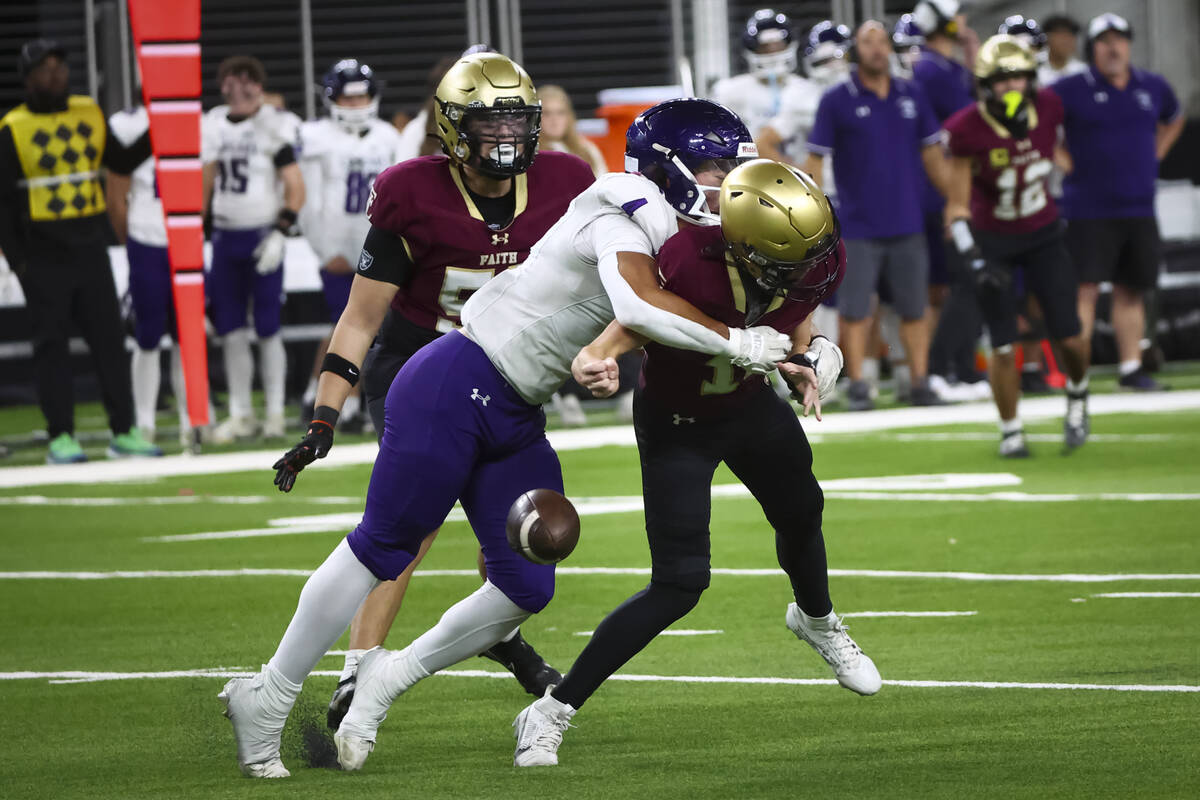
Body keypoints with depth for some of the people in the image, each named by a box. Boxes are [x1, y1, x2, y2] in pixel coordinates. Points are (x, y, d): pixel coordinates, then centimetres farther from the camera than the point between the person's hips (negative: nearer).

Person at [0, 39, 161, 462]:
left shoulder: (89, 114, 7)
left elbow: (121, 162, 18)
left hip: (90, 248, 4)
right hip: (42, 253, -4)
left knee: (109, 336, 4)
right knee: (51, 344, 0)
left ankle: (123, 431, 8)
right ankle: (61, 438, 3)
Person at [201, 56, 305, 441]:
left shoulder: (276, 127, -7)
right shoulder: (212, 127, 9)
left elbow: (295, 188, -8)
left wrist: (280, 233, -16)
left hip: (262, 236, -5)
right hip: (224, 236, 5)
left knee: (268, 330, -2)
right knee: (230, 330, 5)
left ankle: (275, 412, 7)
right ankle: (240, 413, 13)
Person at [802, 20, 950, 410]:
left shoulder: (912, 97, 7)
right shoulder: (837, 101, -3)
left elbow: (932, 154, 14)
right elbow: (815, 159, -2)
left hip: (907, 226, 3)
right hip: (858, 228, -3)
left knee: (914, 310, 5)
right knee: (855, 311, -2)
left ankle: (920, 382, 12)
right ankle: (857, 386, 6)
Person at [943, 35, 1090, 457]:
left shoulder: (1048, 109, -14)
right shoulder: (969, 130, -23)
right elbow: (958, 207, -18)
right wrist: (977, 262, -28)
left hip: (1043, 236, 3)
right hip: (994, 242, -3)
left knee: (1069, 338, -2)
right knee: (1003, 347, -4)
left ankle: (1077, 397, 31)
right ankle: (1010, 432, 16)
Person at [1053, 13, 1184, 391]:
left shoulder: (1153, 88, 9)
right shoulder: (1071, 90, -7)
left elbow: (1173, 120, 28)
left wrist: (1153, 155, 15)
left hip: (1138, 210, 5)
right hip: (1089, 212, -5)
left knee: (1132, 290, 9)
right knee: (1085, 290, -10)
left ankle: (1131, 368, 16)